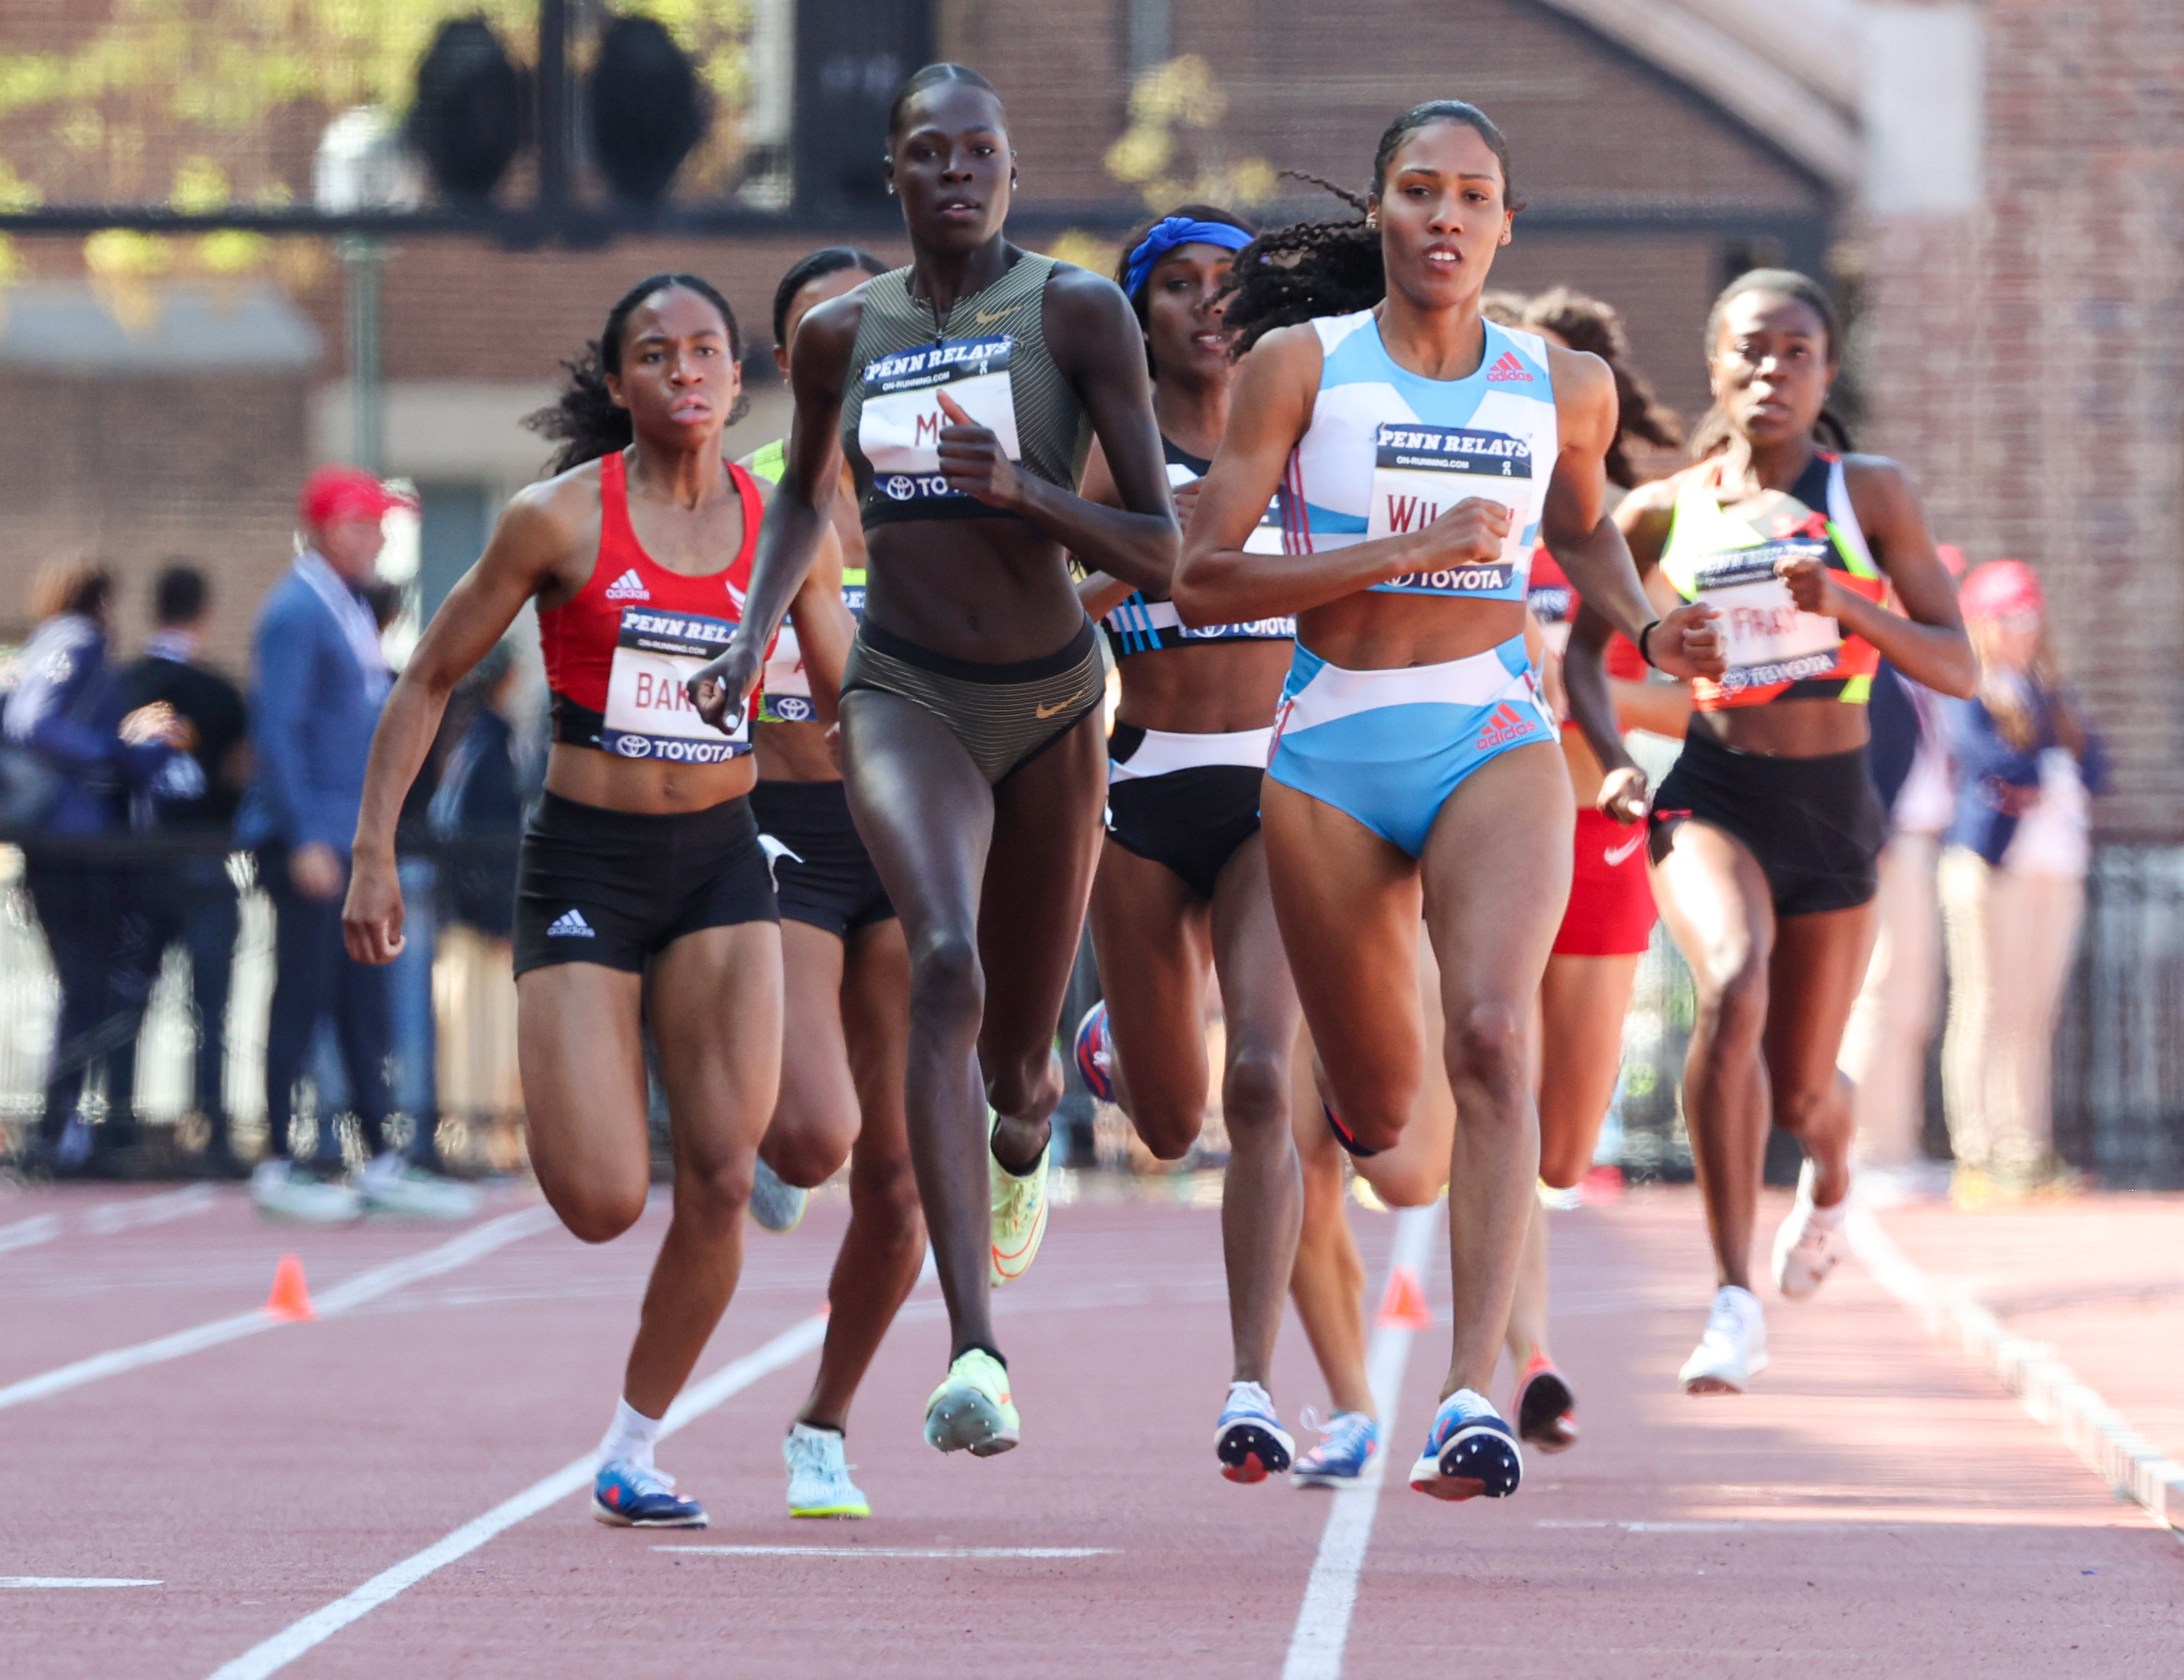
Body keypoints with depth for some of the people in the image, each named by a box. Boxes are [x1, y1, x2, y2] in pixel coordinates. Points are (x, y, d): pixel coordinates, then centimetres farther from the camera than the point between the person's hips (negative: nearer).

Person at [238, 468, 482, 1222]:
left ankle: (381, 1163, 14)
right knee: (303, 997, -5)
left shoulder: (353, 608, 16)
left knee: (363, 999, 10)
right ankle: (278, 1167, 1)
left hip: (352, 841, 9)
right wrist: (305, 840, -22)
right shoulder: (296, 612, -13)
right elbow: (277, 730, -18)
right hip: (310, 844, -9)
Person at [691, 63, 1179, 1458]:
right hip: (905, 697, 0)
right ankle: (974, 1354, -38)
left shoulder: (1081, 313, -7)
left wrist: (1026, 490, -26)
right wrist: (755, 634, 9)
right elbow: (807, 491, 24)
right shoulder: (843, 335, 2)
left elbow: (1160, 555, -10)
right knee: (944, 965, -29)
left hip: (1051, 705, 0)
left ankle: (1022, 1138, 56)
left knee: (1015, 1060, 12)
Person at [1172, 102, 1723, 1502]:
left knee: (1490, 1036, -25)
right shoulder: (1302, 363, -1)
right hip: (1332, 752, 0)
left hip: (1493, 736, 0)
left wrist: (1646, 625, 8)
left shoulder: (1564, 389, 7)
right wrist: (1406, 549, -16)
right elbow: (1201, 578, -7)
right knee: (1377, 1112, 9)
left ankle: (1476, 1391, -30)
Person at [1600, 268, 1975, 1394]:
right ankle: (1734, 1304, -28)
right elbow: (1586, 641, 14)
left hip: (1832, 808, 1)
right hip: (1710, 800, -1)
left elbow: (1956, 669, -5)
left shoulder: (1871, 496, -2)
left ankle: (1830, 1178, 51)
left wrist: (1848, 604, -22)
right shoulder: (1662, 513, 0)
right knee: (1733, 990, -31)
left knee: (1800, 1092, 9)